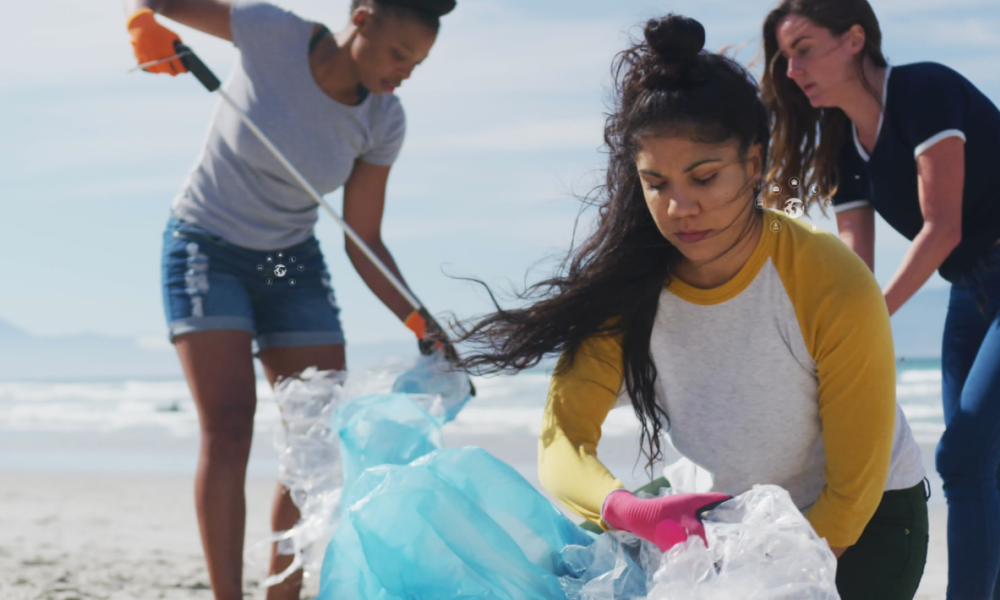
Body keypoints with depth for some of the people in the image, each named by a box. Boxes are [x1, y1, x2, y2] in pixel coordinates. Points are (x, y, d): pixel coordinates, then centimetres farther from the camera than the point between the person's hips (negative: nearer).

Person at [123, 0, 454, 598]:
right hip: (207, 248, -4)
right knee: (229, 424, -18)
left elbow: (364, 242, -3)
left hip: (292, 263, 4)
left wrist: (422, 324, -13)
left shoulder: (383, 121, -8)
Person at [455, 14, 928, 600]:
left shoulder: (836, 291, -26)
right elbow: (563, 440, -22)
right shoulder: (629, 286, -16)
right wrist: (629, 510, -42)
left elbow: (852, 491, -19)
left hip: (866, 524, -4)